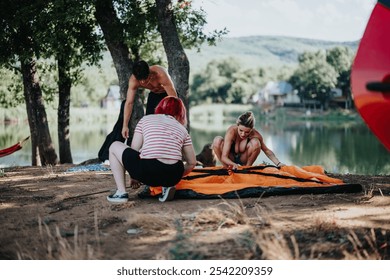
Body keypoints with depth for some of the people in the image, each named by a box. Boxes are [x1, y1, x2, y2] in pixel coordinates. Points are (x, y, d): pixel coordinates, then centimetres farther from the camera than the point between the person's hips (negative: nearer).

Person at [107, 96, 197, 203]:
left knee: (114, 147, 23)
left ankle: (121, 192, 12)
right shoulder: (182, 129, 20)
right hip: (174, 176, 3)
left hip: (148, 171, -3)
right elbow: (192, 162, 20)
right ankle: (167, 185, 11)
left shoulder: (146, 119, 16)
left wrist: (133, 175, 27)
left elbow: (134, 150, 13)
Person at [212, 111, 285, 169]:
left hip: (243, 159, 1)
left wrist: (278, 163, -23)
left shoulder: (255, 134, -27)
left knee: (255, 143, -30)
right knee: (217, 140, -31)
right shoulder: (231, 131, -33)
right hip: (230, 159, -1)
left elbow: (266, 150, -10)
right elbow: (224, 157, -38)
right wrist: (233, 164, -58)